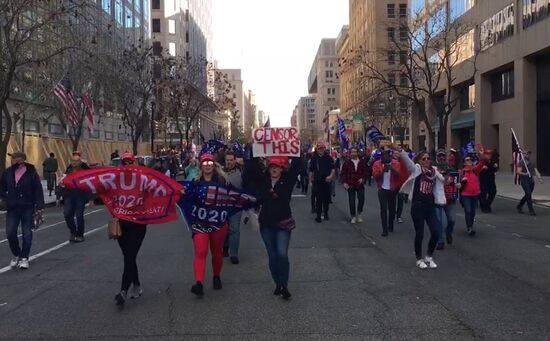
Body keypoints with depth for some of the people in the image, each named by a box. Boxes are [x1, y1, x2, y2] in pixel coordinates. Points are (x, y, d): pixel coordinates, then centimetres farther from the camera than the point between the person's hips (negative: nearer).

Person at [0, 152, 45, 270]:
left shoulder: (31, 173, -9)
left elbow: (38, 190, -9)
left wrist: (40, 206, -13)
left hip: (27, 208, -3)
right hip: (12, 208, 3)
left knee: (27, 233, 2)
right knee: (10, 233, 2)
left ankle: (24, 258, 13)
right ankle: (16, 255, 23)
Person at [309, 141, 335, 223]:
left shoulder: (328, 158, 2)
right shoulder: (314, 159, 2)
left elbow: (333, 168, 4)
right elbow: (311, 171, 6)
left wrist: (331, 176, -13)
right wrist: (311, 181, 4)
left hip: (326, 181, 1)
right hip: (317, 182, -1)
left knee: (326, 198, 9)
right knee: (318, 199, 0)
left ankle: (326, 213, 24)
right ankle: (318, 215, 4)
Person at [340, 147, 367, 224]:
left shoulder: (362, 162, 3)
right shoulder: (347, 162, -1)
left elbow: (365, 171, 7)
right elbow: (343, 173, 0)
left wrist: (363, 178, -9)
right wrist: (344, 182, -8)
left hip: (360, 184, 1)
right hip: (350, 185, -1)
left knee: (361, 198, -2)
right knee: (351, 201, 3)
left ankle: (359, 214, 21)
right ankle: (353, 216, 16)